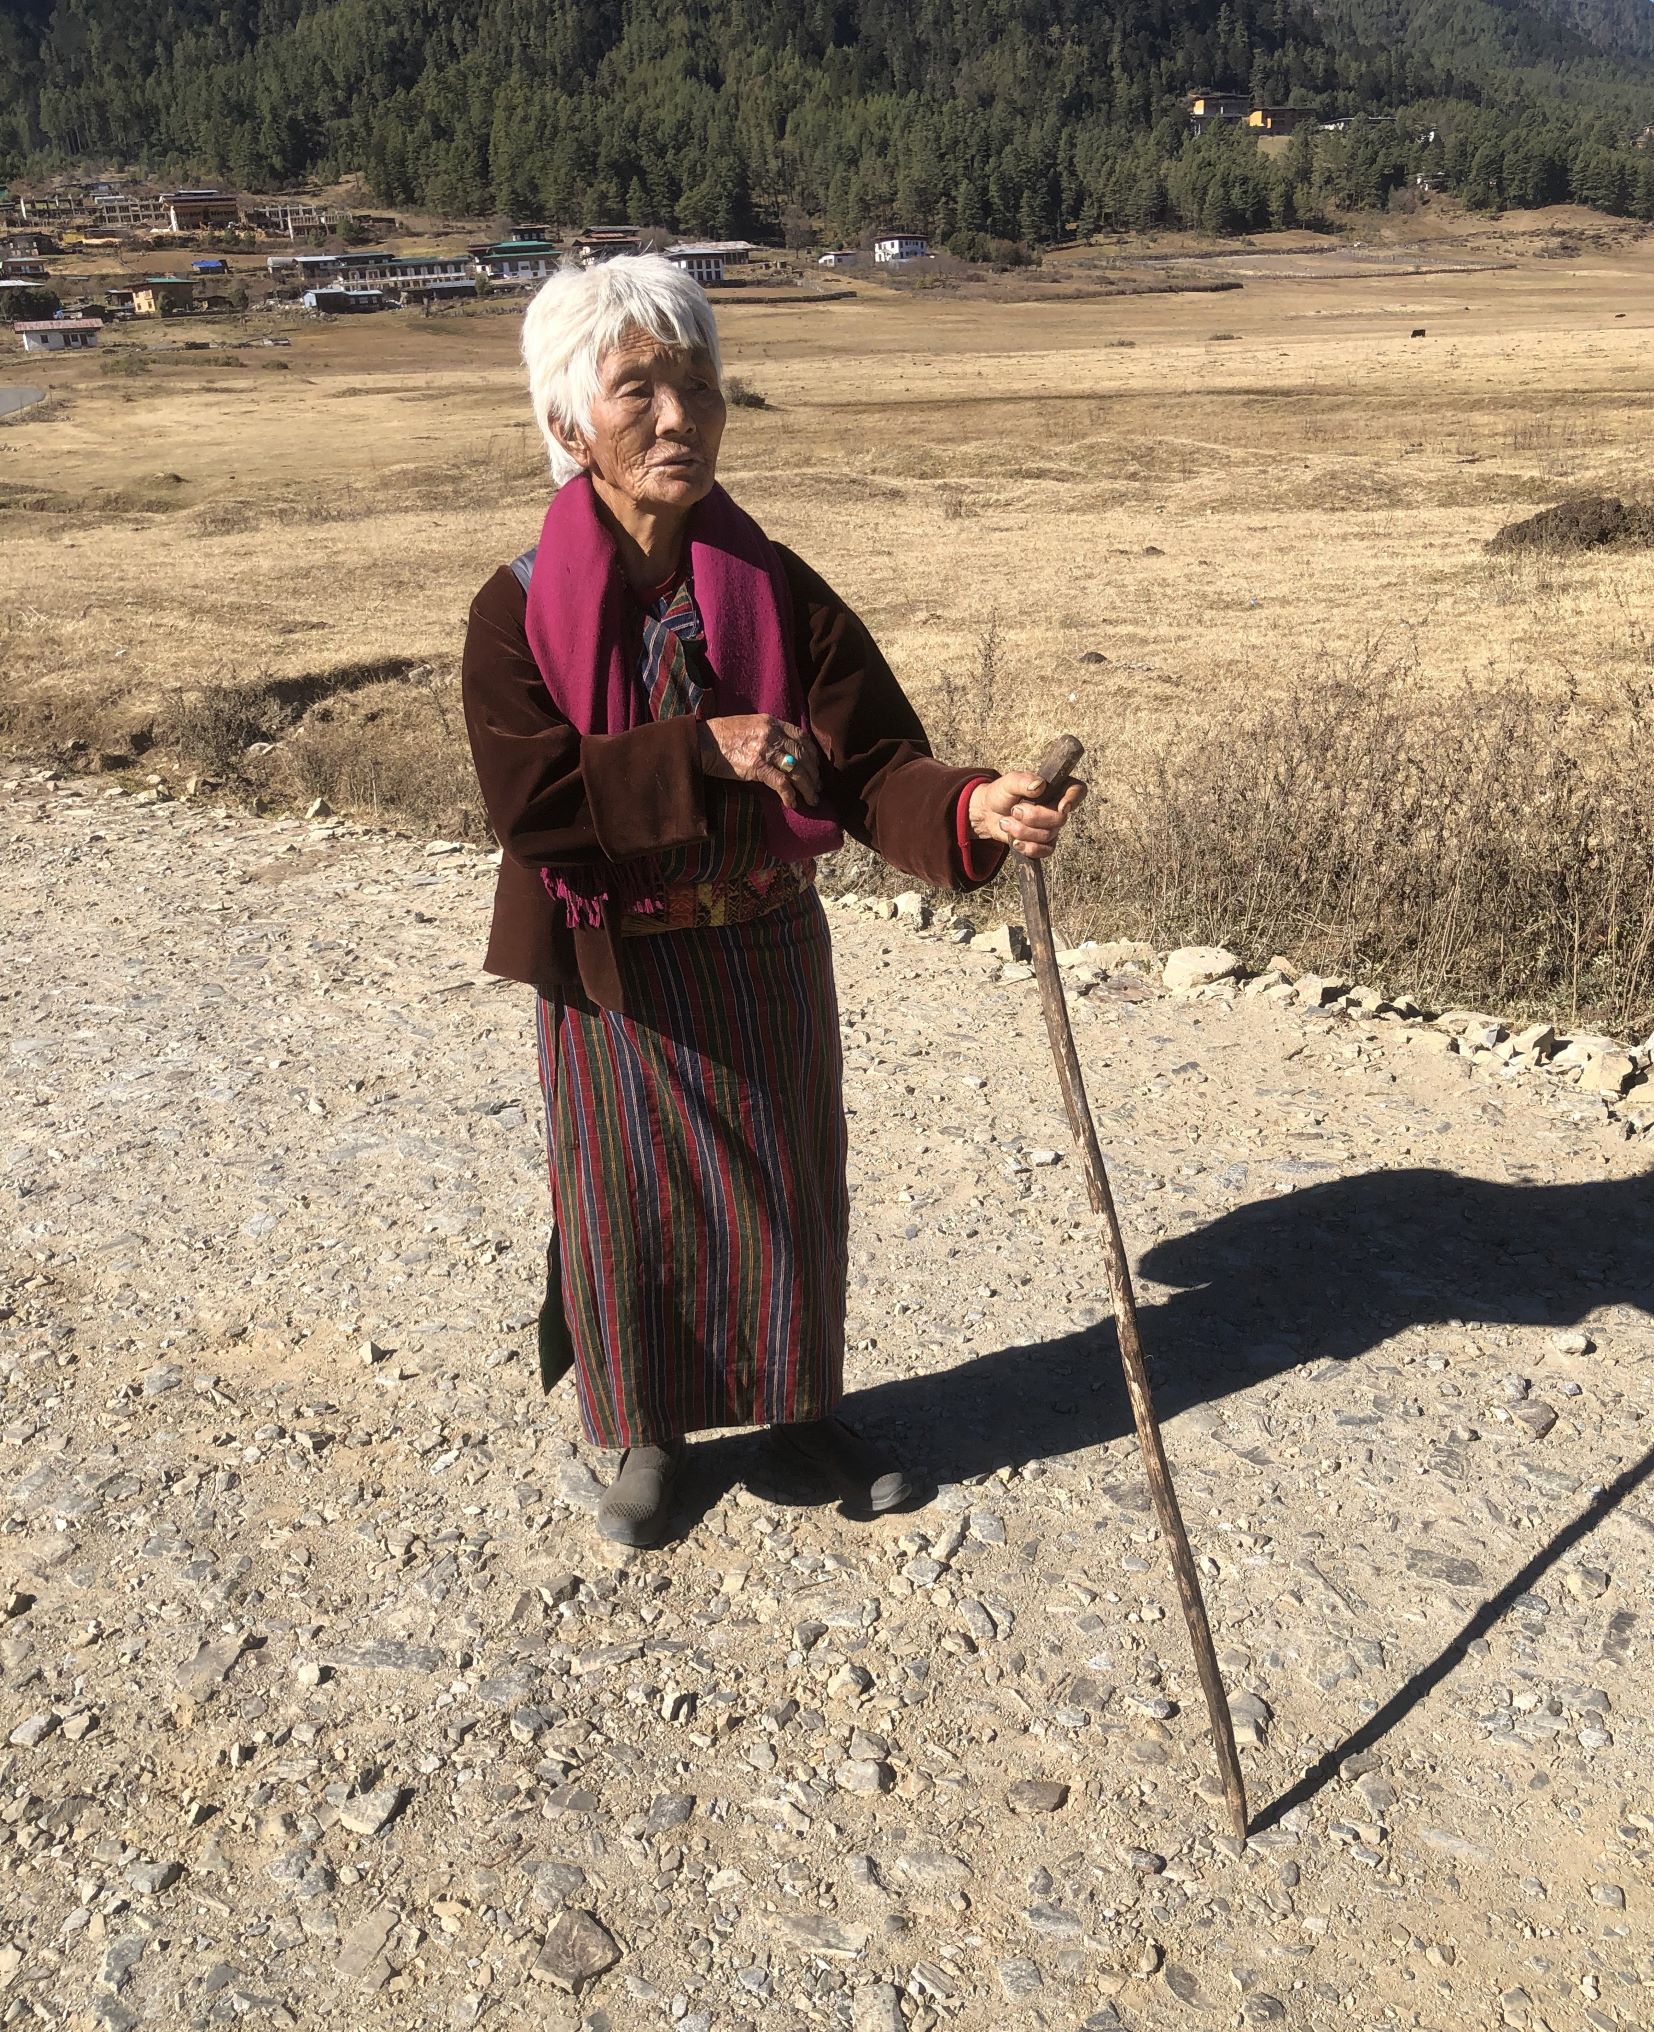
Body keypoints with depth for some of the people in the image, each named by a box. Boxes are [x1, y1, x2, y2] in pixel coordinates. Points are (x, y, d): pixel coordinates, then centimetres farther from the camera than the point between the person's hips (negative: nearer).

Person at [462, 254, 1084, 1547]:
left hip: (767, 953, 2)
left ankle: (804, 1404, 41)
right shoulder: (522, 609, -11)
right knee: (632, 1203, 13)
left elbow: (873, 767, -12)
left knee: (789, 1188, 16)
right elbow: (529, 800, -20)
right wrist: (703, 753, -27)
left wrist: (973, 811, -33)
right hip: (614, 976, -2)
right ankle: (650, 1432, 37)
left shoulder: (780, 591, -7)